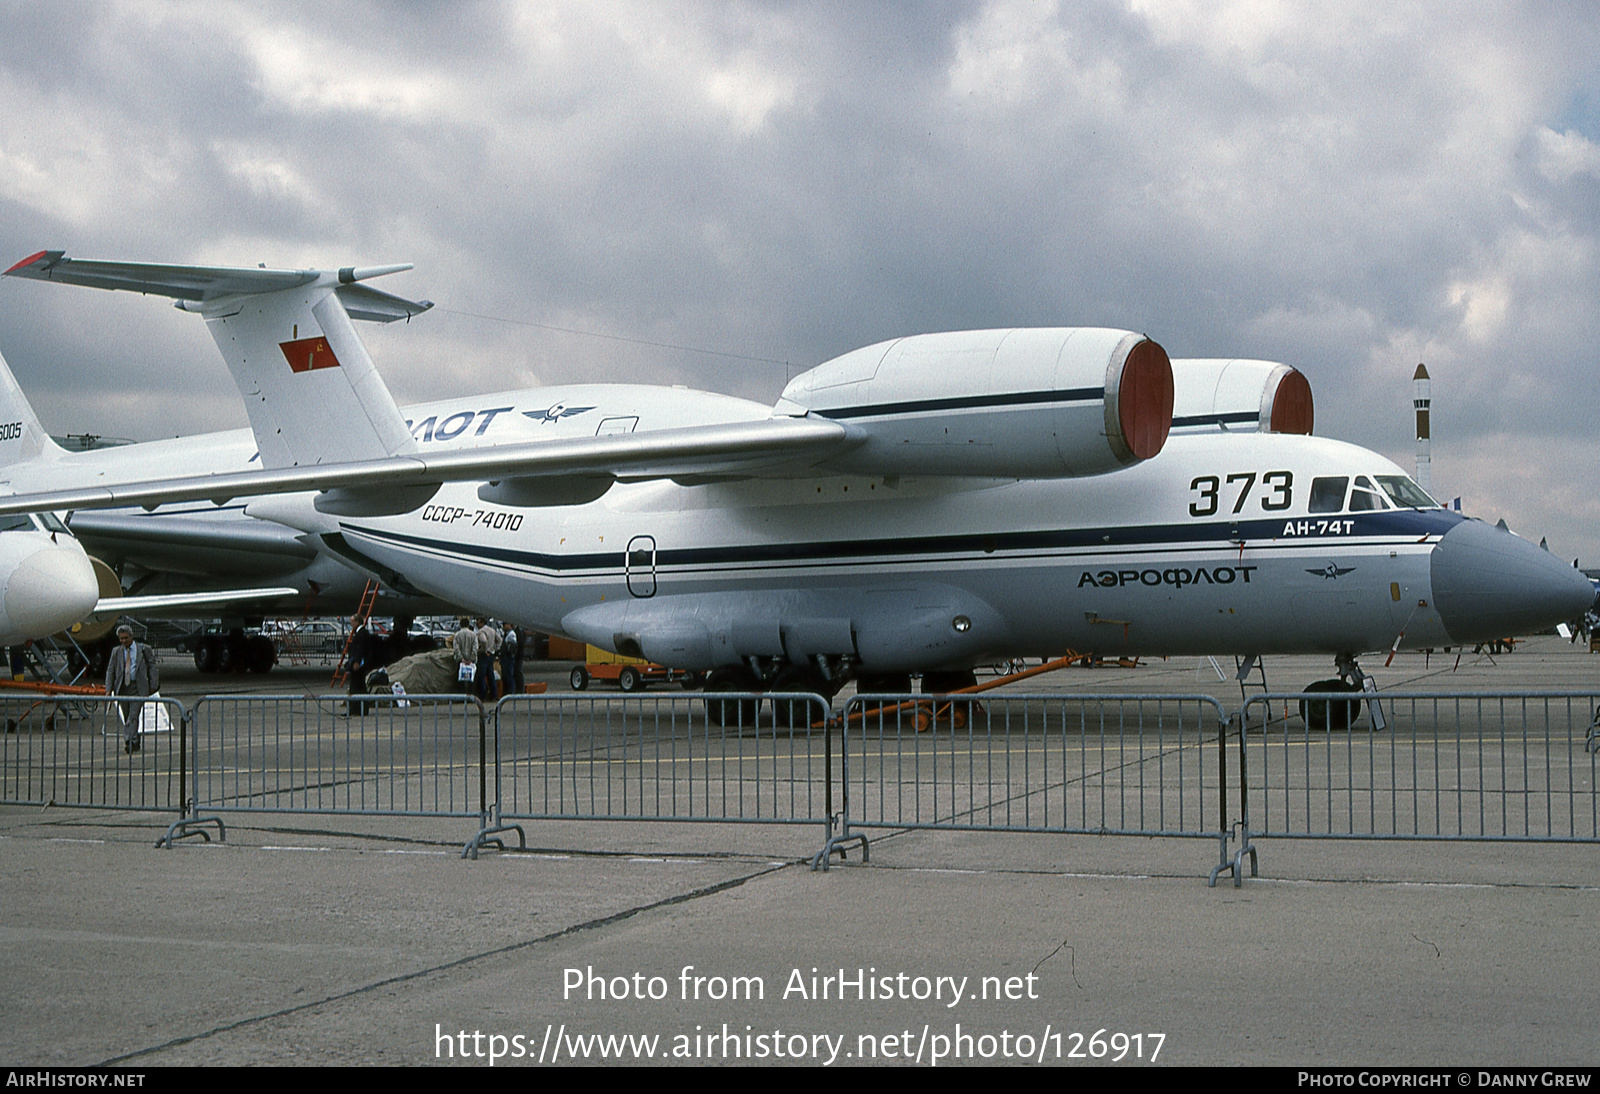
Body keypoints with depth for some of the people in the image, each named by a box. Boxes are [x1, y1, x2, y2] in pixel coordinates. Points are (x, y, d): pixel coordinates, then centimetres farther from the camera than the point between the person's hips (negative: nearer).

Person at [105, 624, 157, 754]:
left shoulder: (144, 649, 2)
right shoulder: (116, 652, 10)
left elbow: (151, 666, 5)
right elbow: (110, 670, 10)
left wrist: (153, 685, -1)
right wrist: (109, 689, -1)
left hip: (138, 687, -4)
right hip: (122, 687, 4)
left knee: (133, 716, -14)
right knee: (127, 717, 7)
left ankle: (130, 742, -18)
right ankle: (135, 743, 17)